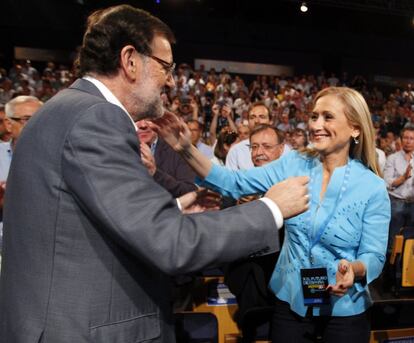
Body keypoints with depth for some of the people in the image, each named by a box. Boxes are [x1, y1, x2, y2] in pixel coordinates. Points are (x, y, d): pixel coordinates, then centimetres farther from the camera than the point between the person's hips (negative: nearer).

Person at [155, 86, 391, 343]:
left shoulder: (373, 187, -12)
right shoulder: (293, 164, -6)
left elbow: (375, 256, -9)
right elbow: (234, 183, -12)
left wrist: (354, 270, -32)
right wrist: (187, 149, -24)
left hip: (345, 310, -2)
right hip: (290, 302, 2)